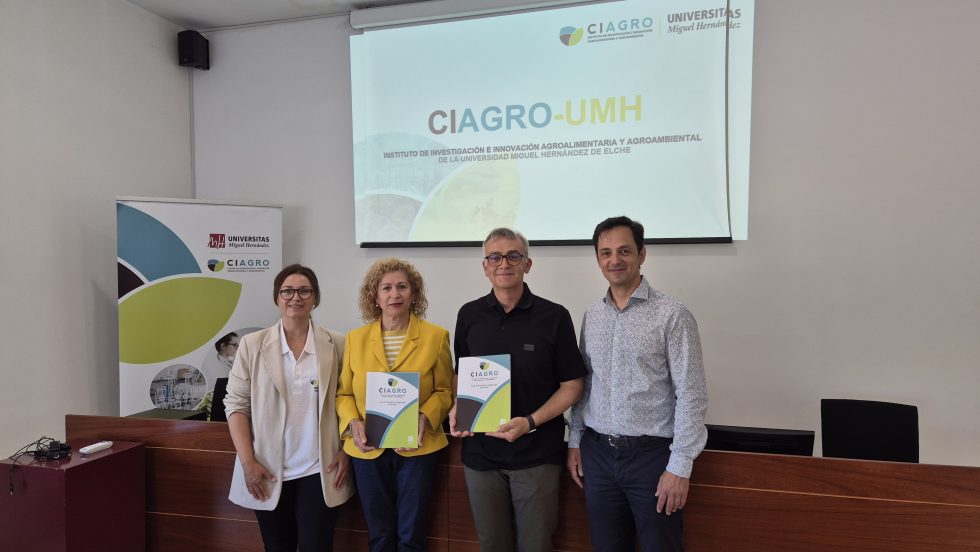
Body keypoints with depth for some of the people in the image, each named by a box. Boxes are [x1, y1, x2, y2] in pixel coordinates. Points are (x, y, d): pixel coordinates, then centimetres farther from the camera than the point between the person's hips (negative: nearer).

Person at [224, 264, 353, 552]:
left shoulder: (337, 345, -1)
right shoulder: (252, 344, 0)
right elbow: (236, 403, -1)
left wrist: (347, 451, -4)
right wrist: (248, 462, -7)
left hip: (319, 471, -1)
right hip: (268, 473, 1)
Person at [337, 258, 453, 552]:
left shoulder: (435, 336, -4)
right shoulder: (355, 339, 3)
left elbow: (444, 391, -1)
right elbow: (343, 393, 7)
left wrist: (425, 418, -18)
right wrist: (353, 423, -11)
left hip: (416, 448, -2)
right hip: (368, 450, 2)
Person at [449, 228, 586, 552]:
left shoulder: (554, 316, -8)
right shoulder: (469, 315, 2)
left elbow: (571, 385, -5)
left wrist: (531, 422, -18)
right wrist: (457, 411, -6)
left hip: (537, 455, -2)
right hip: (480, 453, 3)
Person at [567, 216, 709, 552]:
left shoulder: (672, 315, -10)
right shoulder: (592, 316, 6)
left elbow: (691, 395, -12)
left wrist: (680, 466, -14)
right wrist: (575, 441, 9)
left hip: (651, 454, -4)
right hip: (598, 453, 5)